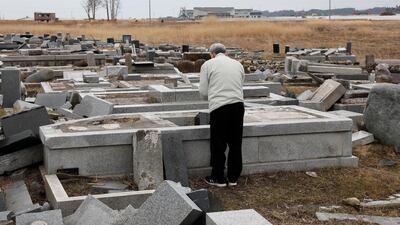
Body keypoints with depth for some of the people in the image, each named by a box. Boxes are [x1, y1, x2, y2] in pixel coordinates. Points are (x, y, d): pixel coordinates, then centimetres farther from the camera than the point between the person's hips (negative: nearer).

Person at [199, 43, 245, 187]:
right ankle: (233, 177, 20)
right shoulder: (238, 64, 16)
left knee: (218, 145, 6)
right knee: (236, 144, 12)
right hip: (238, 104, 4)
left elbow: (203, 91, 4)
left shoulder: (208, 64, 6)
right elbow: (240, 87, 18)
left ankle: (218, 178, 15)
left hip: (219, 107, -4)